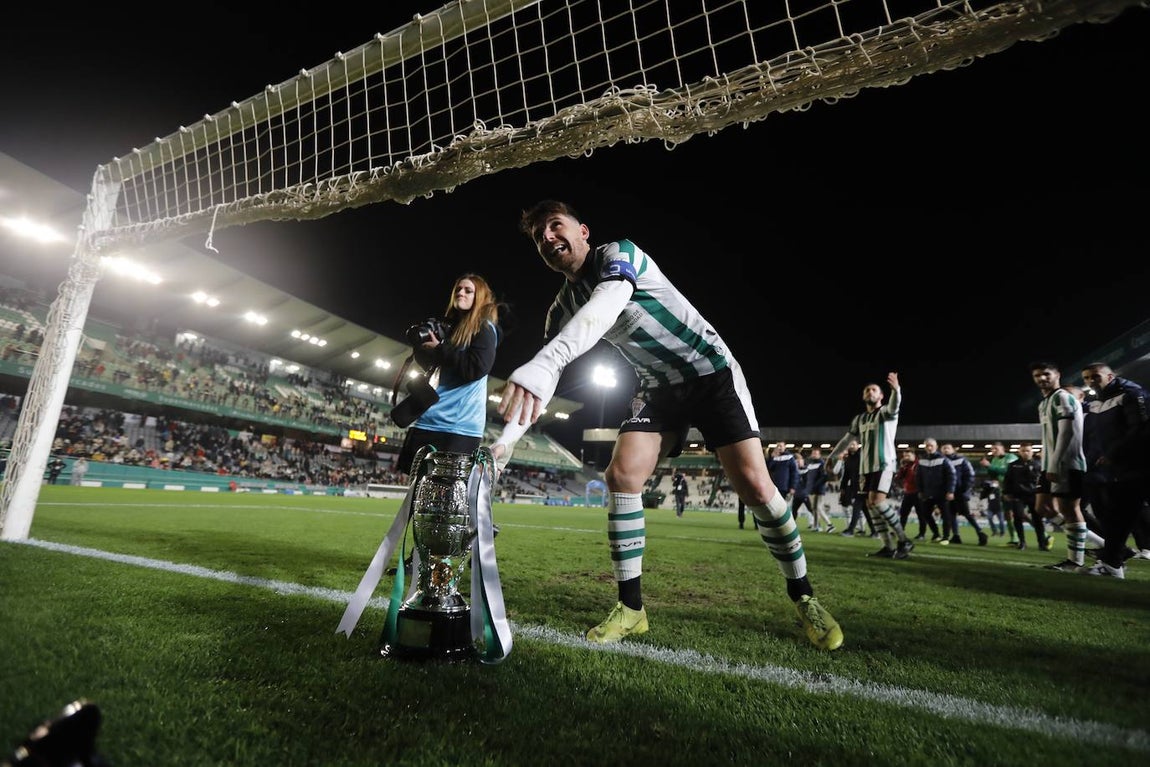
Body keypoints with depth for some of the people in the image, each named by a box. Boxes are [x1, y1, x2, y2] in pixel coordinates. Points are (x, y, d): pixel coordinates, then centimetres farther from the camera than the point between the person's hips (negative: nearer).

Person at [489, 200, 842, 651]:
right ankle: (630, 608, 0)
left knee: (754, 485, -13)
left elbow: (603, 308, -40)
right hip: (658, 389, 5)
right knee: (621, 475, -13)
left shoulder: (617, 254, -18)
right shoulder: (562, 309, 2)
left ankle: (804, 599, 11)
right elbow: (544, 379, 2)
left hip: (712, 372, -5)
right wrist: (506, 439, -10)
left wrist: (539, 367, -55)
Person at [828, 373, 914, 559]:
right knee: (870, 505, 3)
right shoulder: (859, 419, 16)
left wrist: (896, 390, -48)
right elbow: (846, 440, 24)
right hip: (865, 467, 7)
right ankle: (889, 546, 9)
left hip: (884, 464, -7)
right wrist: (831, 457, 23)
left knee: (878, 501, -19)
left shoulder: (886, 412, -2)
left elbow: (894, 406, -27)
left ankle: (904, 540, -5)